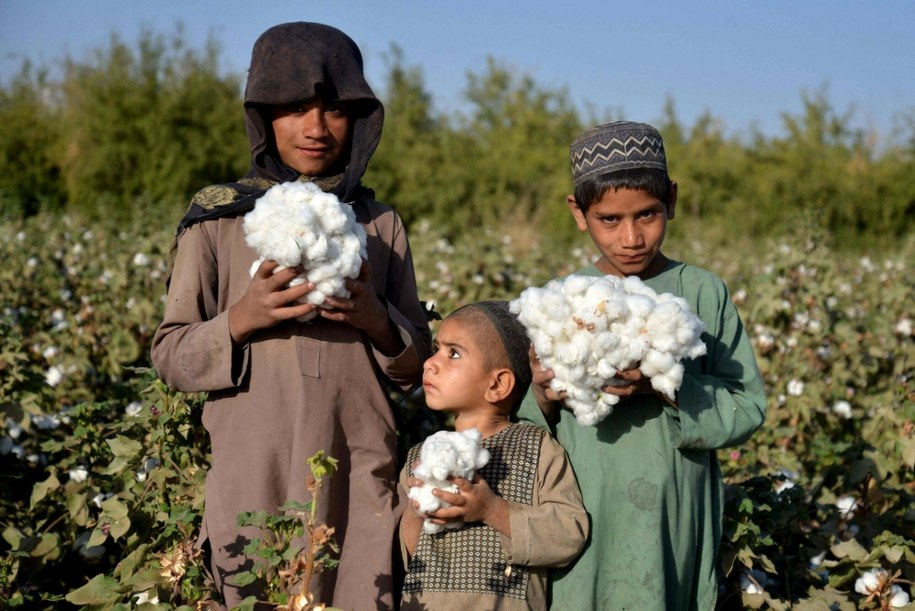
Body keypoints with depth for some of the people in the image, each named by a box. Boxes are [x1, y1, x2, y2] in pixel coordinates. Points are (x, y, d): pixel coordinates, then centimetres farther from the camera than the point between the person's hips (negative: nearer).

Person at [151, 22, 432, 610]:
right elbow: (171, 357, 3)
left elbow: (417, 365, 11)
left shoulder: (381, 224, 9)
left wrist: (377, 321, -10)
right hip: (257, 483, -1)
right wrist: (241, 319, -15)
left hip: (362, 484, 2)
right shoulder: (217, 220, 3)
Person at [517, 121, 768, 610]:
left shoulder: (705, 294, -2)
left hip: (672, 527, -1)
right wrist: (543, 399, -16)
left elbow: (748, 408, -5)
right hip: (580, 528, 1)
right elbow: (520, 431, 6)